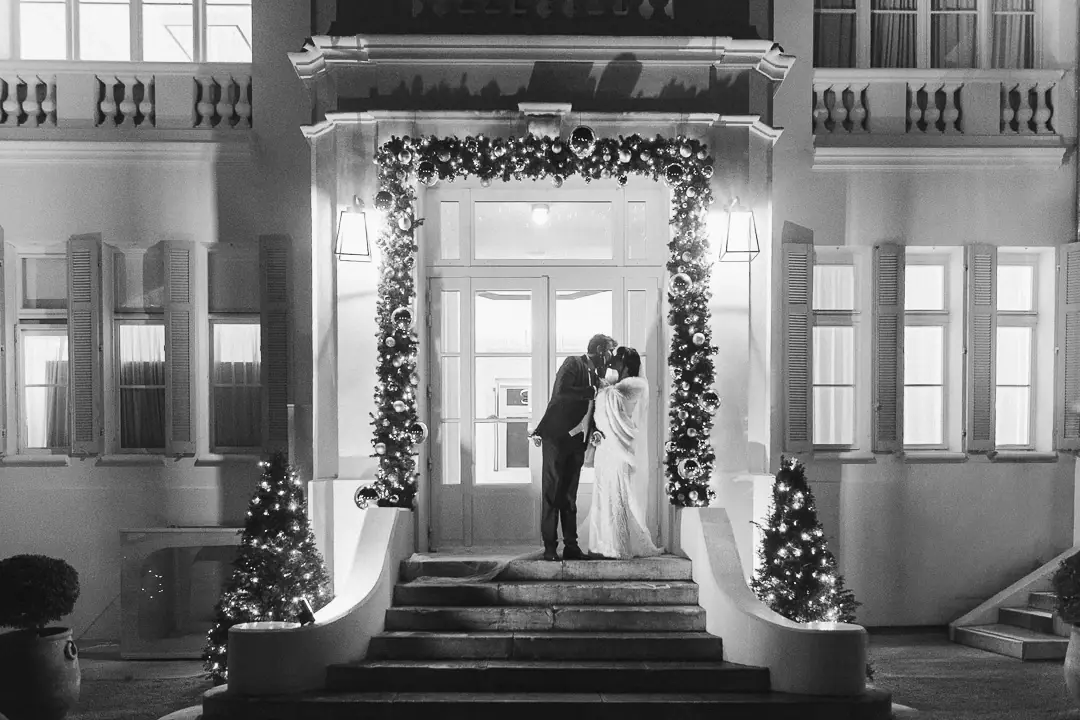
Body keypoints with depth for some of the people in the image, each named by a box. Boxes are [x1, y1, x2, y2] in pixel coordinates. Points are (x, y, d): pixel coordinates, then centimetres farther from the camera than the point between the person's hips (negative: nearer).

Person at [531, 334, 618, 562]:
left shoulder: (596, 373, 15)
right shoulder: (573, 364, -7)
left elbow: (591, 408, 16)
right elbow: (561, 392, -23)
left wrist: (594, 430, -3)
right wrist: (592, 391, -18)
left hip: (577, 440, 7)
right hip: (557, 437, -7)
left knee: (570, 495, 8)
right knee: (552, 493, -3)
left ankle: (571, 546, 9)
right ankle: (550, 547, -2)